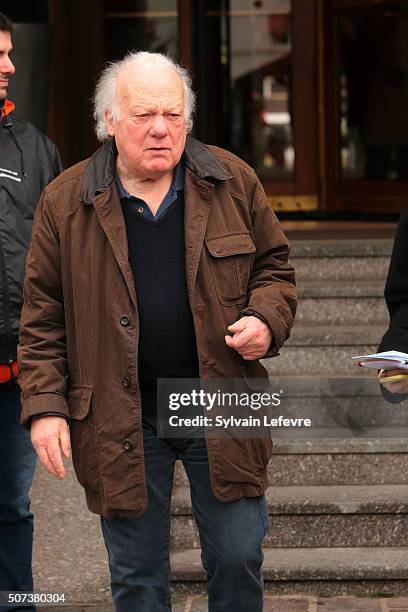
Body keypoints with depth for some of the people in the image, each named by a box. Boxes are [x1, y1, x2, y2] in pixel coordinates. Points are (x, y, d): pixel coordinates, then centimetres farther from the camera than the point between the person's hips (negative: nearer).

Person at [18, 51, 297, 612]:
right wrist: (44, 406, -6)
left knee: (238, 559, 7)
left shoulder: (233, 182, 1)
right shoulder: (65, 202, -1)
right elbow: (43, 316, 2)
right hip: (120, 419, -1)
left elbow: (273, 268, 11)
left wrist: (266, 321, -10)